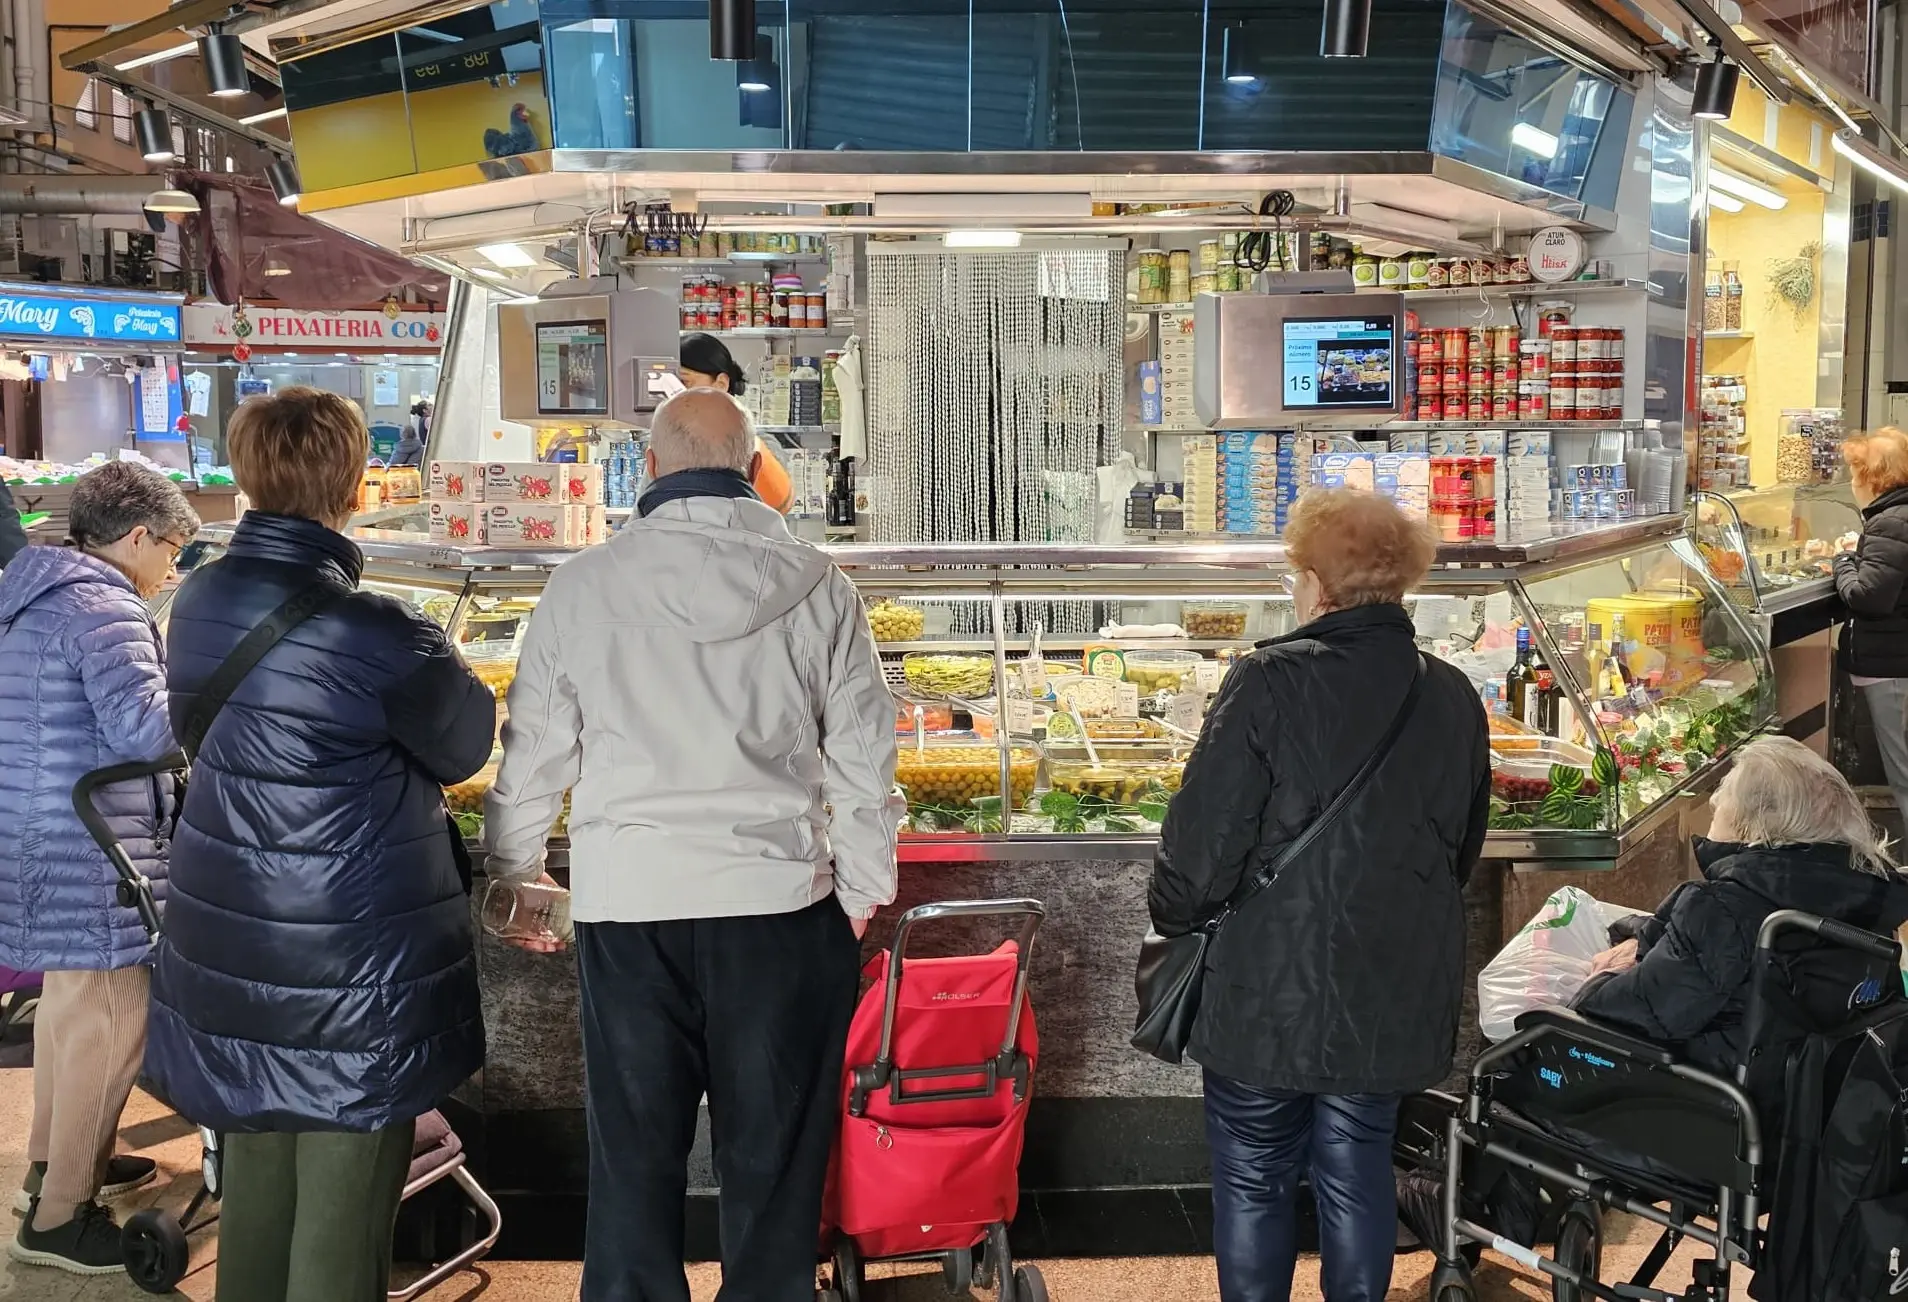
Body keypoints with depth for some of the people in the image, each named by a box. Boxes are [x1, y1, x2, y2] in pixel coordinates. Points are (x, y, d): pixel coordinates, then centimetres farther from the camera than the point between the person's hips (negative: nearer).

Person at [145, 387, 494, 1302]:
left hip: (229, 946, 7)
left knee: (254, 1185, 21)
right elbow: (467, 745, -6)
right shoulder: (373, 635, -22)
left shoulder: (199, 600, 0)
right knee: (343, 1206, 6)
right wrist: (437, 662, 15)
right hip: (350, 959, -7)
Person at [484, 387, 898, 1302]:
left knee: (634, 1149, 14)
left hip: (626, 898, 0)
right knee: (772, 1150, 13)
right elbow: (863, 751, 1)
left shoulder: (584, 584, -2)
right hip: (778, 894, 0)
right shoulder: (816, 586, -2)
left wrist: (510, 867, 19)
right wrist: (863, 886, 12)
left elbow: (533, 749, 4)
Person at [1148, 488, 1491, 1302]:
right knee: (1359, 1176, 19)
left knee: (1253, 1183, 12)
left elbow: (1202, 845, -16)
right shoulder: (1453, 698, 0)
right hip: (1393, 999, 5)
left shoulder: (1270, 684, -17)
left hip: (1268, 995, -5)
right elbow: (1463, 849, 13)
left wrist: (1175, 919, 3)